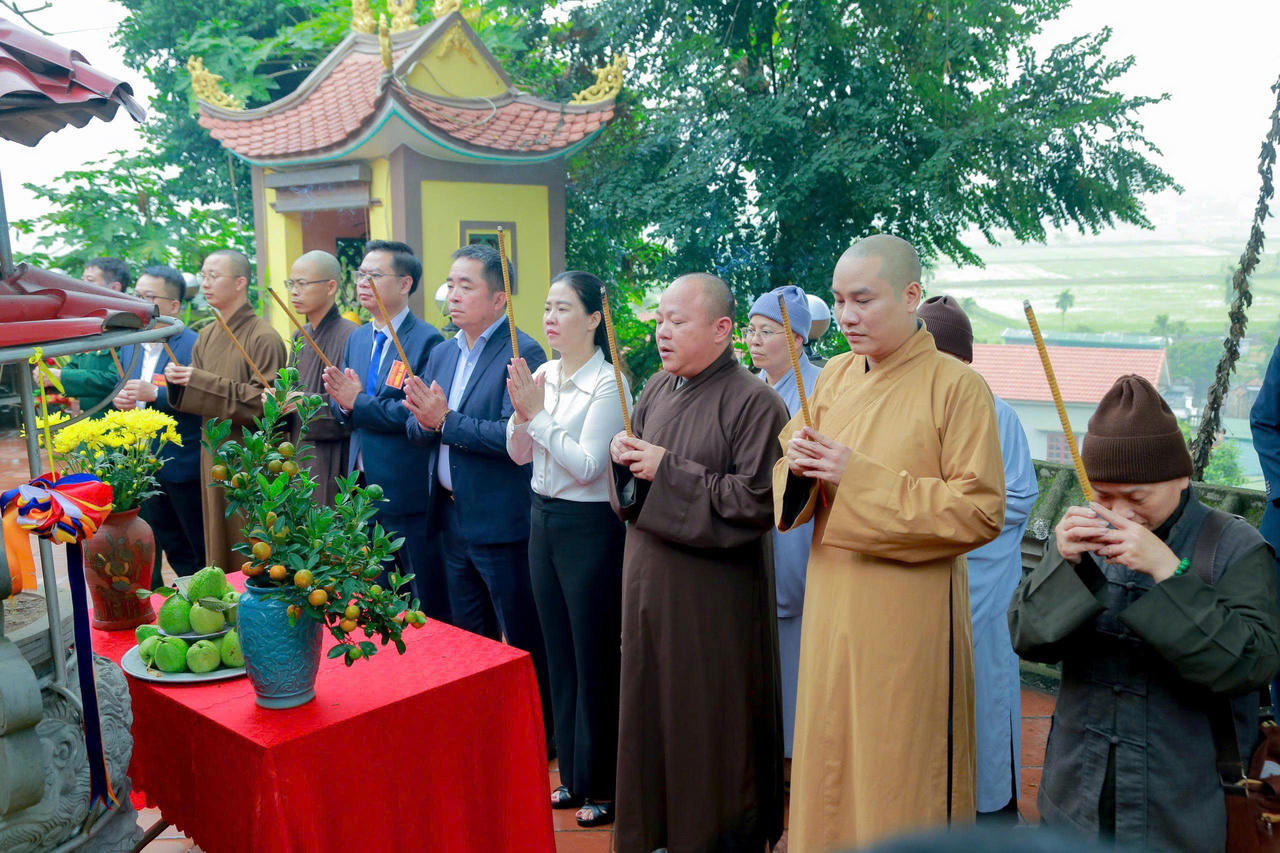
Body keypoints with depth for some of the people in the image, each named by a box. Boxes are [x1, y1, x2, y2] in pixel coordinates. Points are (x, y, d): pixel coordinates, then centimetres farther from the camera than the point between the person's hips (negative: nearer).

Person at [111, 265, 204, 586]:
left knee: (201, 550, 4)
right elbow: (123, 391, 19)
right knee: (173, 547, 19)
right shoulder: (129, 346, 10)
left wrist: (154, 394, -27)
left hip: (183, 466, -7)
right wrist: (118, 399, -4)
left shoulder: (193, 345, -13)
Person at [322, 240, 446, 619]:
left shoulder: (426, 341, -12)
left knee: (430, 608, 5)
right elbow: (341, 413, 12)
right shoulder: (357, 338, 12)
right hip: (364, 487, 7)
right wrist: (342, 402, -10)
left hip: (408, 492, -7)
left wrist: (359, 402, -18)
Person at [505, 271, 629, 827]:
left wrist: (539, 413, -19)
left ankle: (601, 786, 21)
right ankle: (572, 775, 33)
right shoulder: (541, 374, 5)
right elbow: (519, 454, 7)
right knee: (559, 653, 17)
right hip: (544, 519, 7)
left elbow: (587, 464, -21)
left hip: (591, 526, -7)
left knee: (594, 657, 4)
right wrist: (522, 411, -11)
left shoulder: (608, 382, -15)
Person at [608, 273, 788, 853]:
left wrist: (668, 471, -19)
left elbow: (756, 501, -21)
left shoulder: (754, 403, -15)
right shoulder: (658, 388, 7)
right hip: (649, 578, 7)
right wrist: (625, 457, -7)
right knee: (649, 708, 17)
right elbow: (629, 484, 17)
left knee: (706, 723, 6)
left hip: (713, 593, -7)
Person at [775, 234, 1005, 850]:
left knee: (898, 781, 6)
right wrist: (799, 465, -11)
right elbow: (788, 491, 13)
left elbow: (981, 511, -16)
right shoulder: (836, 374, 7)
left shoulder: (957, 386, -10)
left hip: (909, 615, -5)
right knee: (828, 761, 15)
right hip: (831, 606, 5)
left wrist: (860, 476, -20)